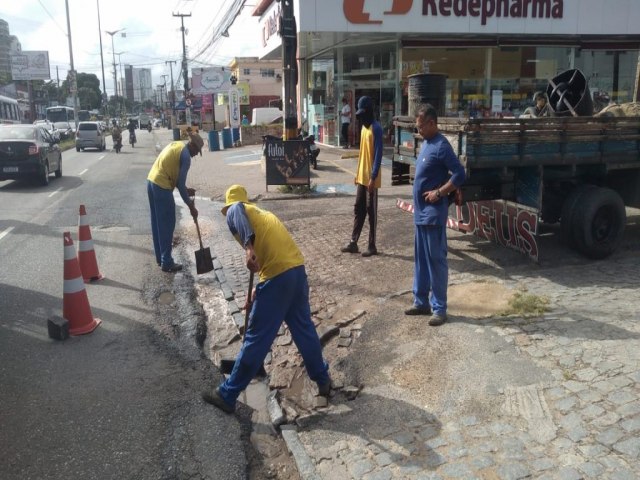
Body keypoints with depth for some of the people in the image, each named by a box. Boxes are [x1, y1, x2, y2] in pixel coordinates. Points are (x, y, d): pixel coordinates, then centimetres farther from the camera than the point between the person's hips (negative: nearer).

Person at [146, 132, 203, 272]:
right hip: (162, 187, -9)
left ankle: (160, 257, 27)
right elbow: (180, 184, -12)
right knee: (167, 225, -1)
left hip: (151, 182, 10)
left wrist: (185, 190, 18)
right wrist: (191, 206, -5)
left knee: (157, 223, 17)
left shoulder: (175, 144, 17)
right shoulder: (185, 155, -11)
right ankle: (167, 263, 5)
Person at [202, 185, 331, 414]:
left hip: (278, 276, -7)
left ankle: (227, 395, 15)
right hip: (298, 269, 7)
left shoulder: (233, 210, 10)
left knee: (256, 339, 2)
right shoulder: (264, 213, 30)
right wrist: (258, 293, 37)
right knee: (304, 328, 24)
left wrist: (248, 247, -31)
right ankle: (323, 380, 38)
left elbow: (238, 211, -17)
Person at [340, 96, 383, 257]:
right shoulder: (364, 127, 13)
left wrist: (373, 177, -22)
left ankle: (372, 246, 7)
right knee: (358, 209, 11)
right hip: (362, 177, 9)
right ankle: (353, 243, 18)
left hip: (371, 178, -9)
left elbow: (378, 155, -19)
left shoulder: (376, 128, -15)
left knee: (371, 211, -2)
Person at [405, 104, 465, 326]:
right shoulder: (426, 143, 13)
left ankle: (439, 308, 7)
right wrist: (419, 206, 14)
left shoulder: (441, 146, -15)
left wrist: (439, 193, -18)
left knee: (436, 260, -2)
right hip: (421, 212, 9)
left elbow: (460, 174, -20)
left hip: (433, 213, -9)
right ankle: (421, 302, 25)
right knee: (420, 258, 14)